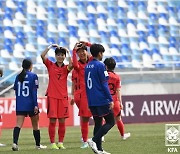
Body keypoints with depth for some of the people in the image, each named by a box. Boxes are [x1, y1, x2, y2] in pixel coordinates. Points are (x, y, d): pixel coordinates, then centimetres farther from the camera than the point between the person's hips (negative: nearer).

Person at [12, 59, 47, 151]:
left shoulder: (18, 77, 8)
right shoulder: (33, 76, -7)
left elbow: (16, 91, 12)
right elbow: (34, 91, -12)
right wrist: (35, 105, -13)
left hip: (20, 105, 3)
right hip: (30, 104, -3)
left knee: (18, 125, -6)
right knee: (35, 125, 12)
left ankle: (15, 143, -26)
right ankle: (38, 145, 24)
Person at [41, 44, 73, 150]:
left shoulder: (66, 68, 7)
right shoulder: (50, 65, 5)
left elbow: (71, 65, -17)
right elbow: (42, 55, -8)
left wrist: (68, 53, -9)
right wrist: (51, 46, -8)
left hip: (63, 97, 1)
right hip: (52, 96, -1)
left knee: (62, 120, 3)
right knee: (52, 120, -3)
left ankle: (61, 143, 10)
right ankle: (53, 143, 1)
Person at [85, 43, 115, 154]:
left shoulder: (87, 66, 12)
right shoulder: (100, 65, -11)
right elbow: (104, 84, -15)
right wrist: (111, 100, -13)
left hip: (91, 101, 8)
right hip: (102, 100, -8)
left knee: (98, 123, 11)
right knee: (110, 122, -1)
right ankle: (94, 140, -17)